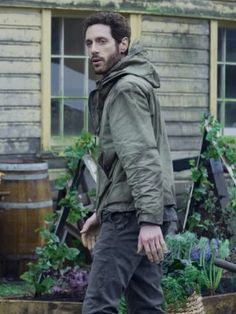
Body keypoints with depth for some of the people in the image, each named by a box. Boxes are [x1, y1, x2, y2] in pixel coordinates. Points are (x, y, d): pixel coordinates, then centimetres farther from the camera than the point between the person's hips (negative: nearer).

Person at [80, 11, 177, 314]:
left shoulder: (127, 88, -11)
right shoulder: (114, 87, 22)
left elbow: (142, 158, -21)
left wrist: (149, 219, -27)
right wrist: (102, 211, 26)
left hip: (132, 212, -10)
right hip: (126, 209, 10)